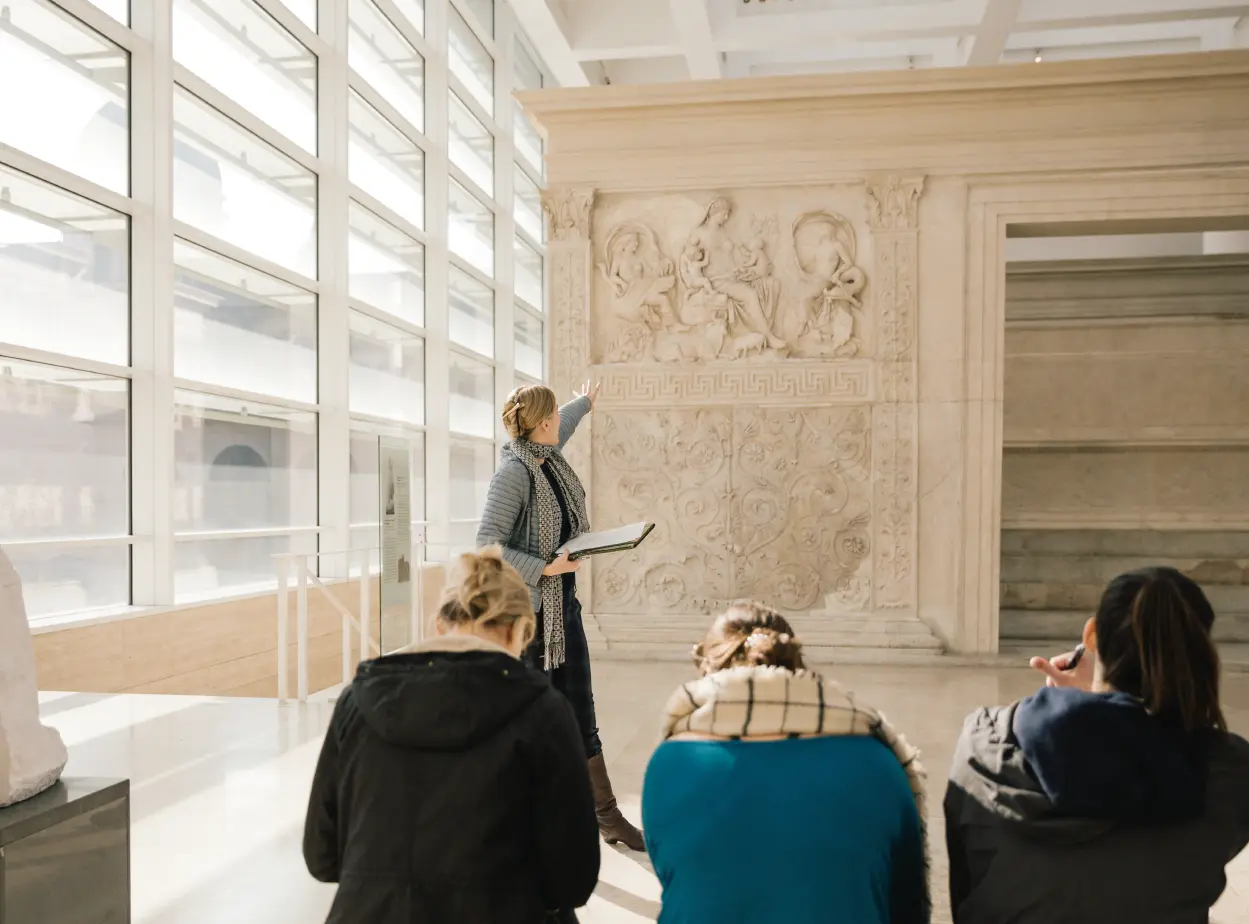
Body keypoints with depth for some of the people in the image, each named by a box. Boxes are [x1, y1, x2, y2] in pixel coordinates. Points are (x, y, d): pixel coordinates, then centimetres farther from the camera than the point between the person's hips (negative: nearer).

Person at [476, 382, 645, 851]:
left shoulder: (548, 455, 5)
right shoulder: (513, 472, -19)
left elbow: (560, 425, 31)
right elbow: (487, 546, -22)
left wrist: (585, 402, 49)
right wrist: (545, 567, -22)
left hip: (563, 603, 8)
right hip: (526, 608, -8)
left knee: (580, 712, 12)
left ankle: (606, 815, 21)